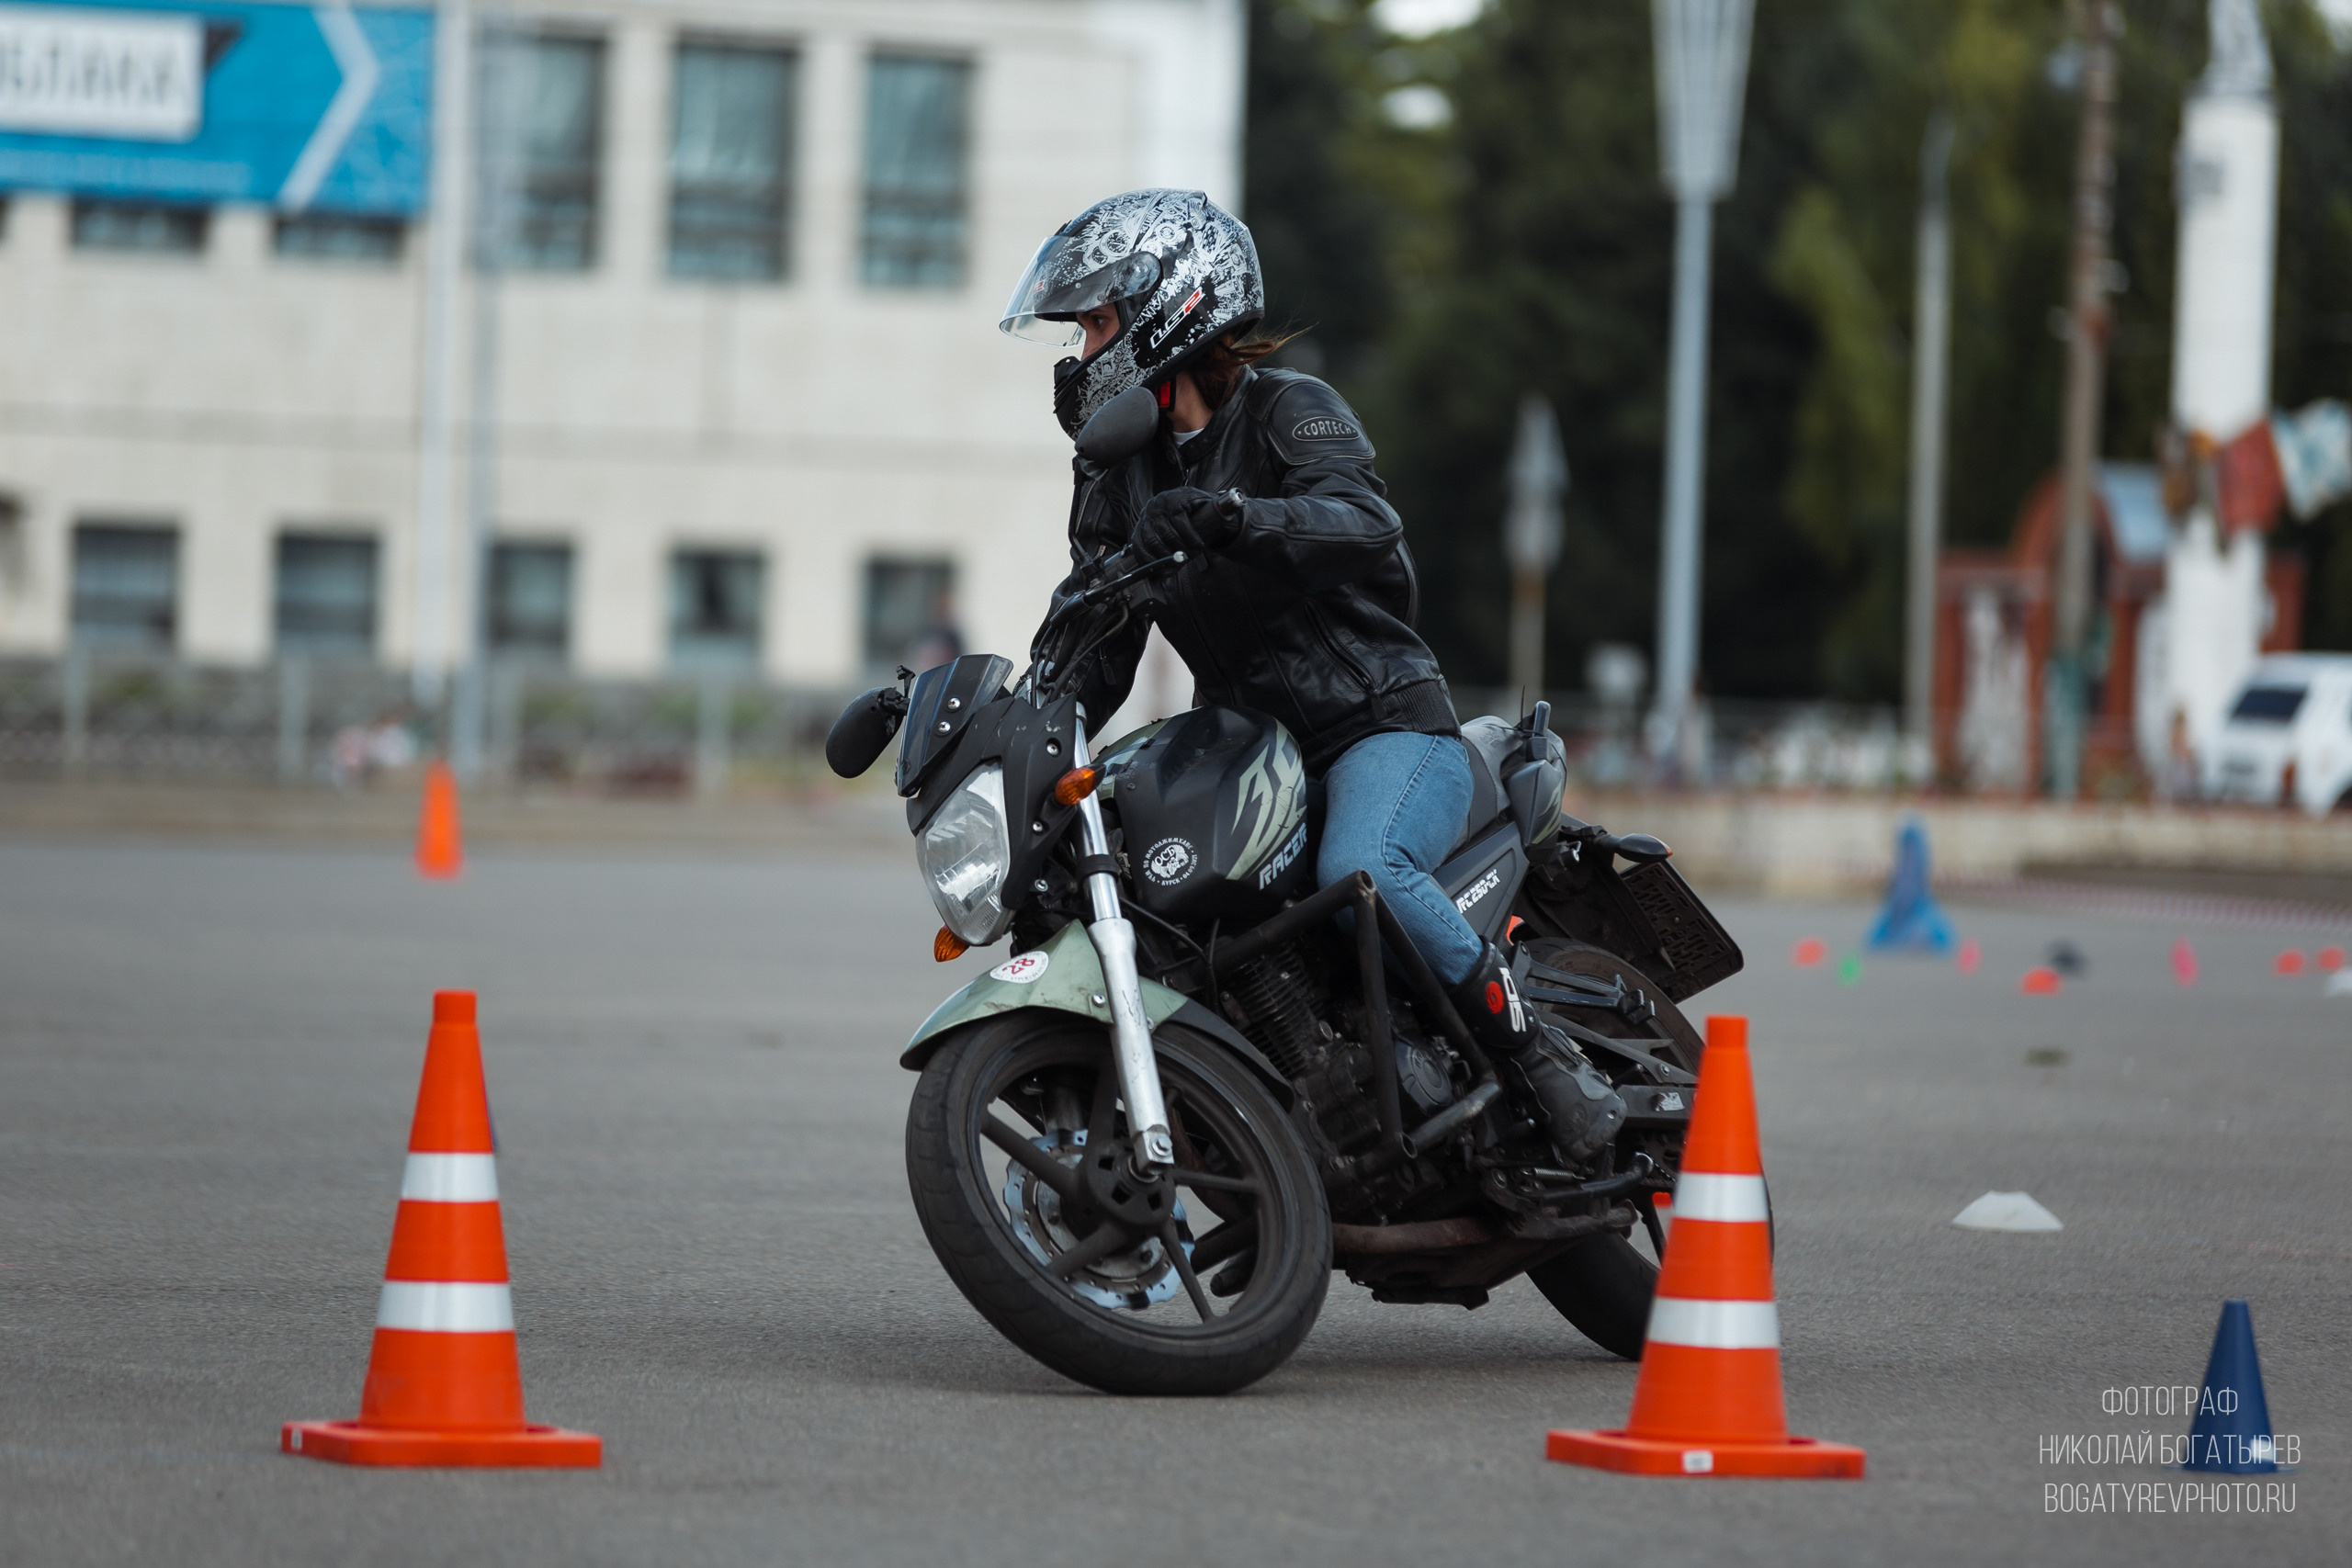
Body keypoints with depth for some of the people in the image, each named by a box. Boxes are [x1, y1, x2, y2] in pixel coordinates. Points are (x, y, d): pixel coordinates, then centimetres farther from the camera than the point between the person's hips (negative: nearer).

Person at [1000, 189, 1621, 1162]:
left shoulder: (1285, 410, -7)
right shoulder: (1121, 475, 14)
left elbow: (1364, 521, -30)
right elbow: (1088, 660, 11)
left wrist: (1225, 520, -47)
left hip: (1388, 728, -8)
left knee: (1360, 872, -37)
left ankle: (1535, 1054, -24)